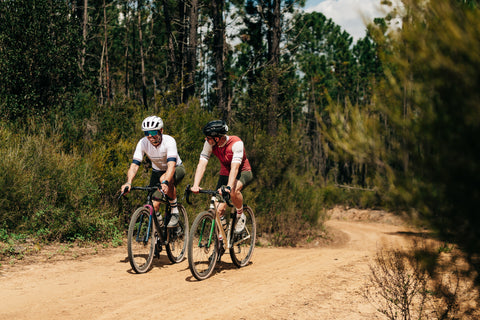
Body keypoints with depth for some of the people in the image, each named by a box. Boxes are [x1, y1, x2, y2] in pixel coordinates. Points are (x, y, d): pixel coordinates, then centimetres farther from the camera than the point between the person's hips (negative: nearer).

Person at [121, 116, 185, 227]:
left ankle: (175, 212, -19)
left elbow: (171, 166, -44)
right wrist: (128, 182, -46)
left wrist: (165, 182, -62)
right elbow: (134, 165, -27)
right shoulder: (143, 143, -22)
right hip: (157, 171, 4)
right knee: (154, 204, -11)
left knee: (164, 178, -37)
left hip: (176, 169, -4)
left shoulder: (169, 141, -32)